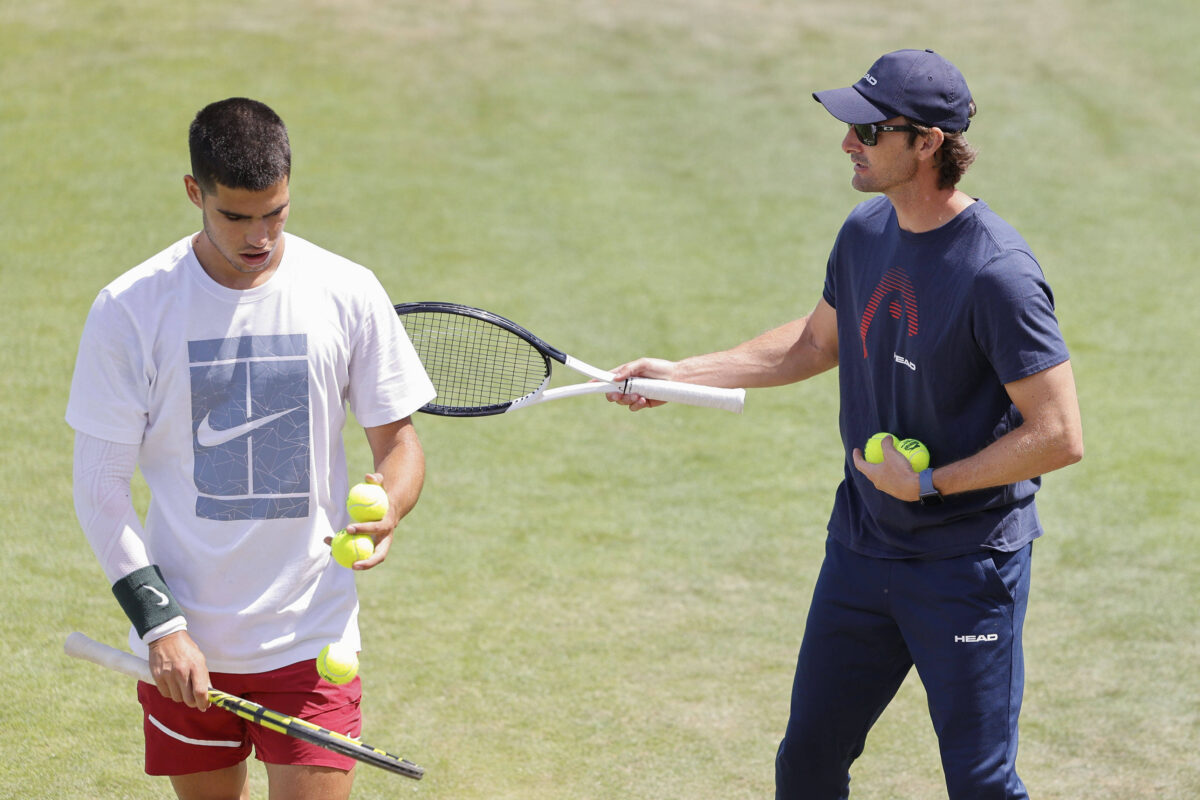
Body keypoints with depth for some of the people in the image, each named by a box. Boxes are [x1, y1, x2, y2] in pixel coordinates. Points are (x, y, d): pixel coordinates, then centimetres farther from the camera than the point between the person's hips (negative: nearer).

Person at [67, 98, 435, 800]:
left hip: (311, 637, 0)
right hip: (186, 645, 0)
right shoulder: (129, 311, -6)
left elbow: (398, 439, 6)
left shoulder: (348, 294, -3)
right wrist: (158, 622, -11)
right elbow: (101, 486, -3)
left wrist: (386, 513, -17)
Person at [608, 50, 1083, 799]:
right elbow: (817, 343, 21)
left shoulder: (996, 273, -23)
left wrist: (930, 483, -18)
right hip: (862, 545, 7)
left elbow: (1060, 435, -23)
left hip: (968, 565, -7)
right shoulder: (865, 232, 2)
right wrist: (682, 372, 18)